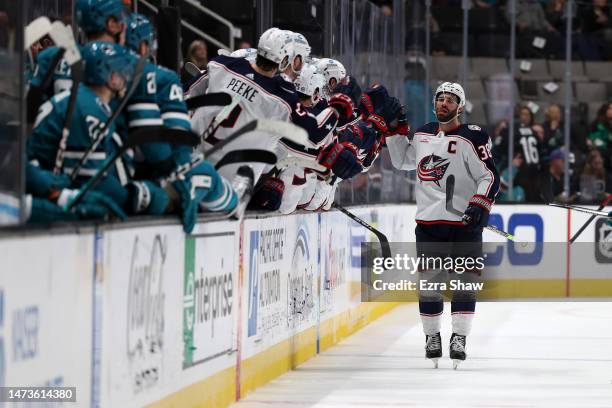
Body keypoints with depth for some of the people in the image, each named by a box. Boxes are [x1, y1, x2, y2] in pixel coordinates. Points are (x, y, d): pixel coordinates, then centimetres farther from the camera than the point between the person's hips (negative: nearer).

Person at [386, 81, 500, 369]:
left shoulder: (473, 138, -7)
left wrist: (480, 205, -23)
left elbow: (490, 177, -10)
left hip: (464, 220, -4)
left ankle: (459, 337, 2)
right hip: (428, 219, 4)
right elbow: (402, 161, 28)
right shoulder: (423, 135, 11)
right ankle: (432, 336, 14)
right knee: (429, 280, 3)